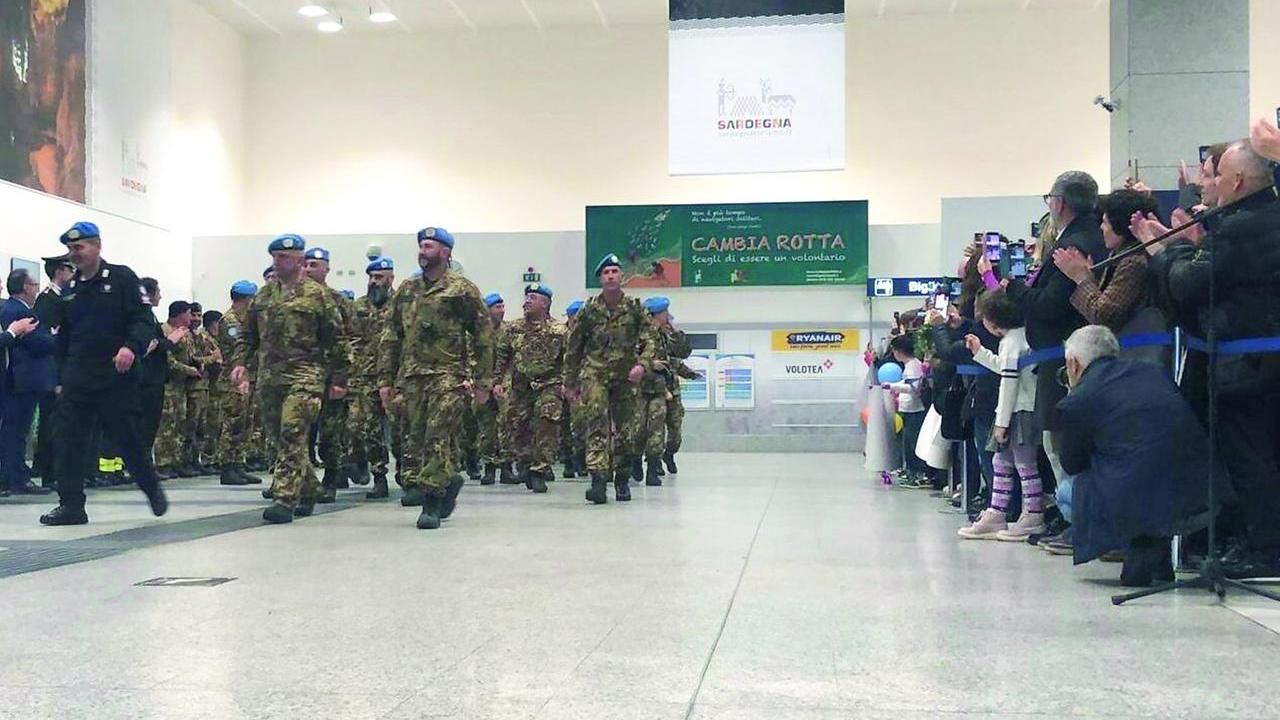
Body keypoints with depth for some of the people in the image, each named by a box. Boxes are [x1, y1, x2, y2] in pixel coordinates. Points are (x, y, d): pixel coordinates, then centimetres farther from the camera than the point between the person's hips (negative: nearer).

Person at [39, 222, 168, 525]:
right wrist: (61, 375, 19)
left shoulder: (122, 278, -3)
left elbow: (144, 320, -10)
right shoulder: (70, 289, 16)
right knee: (65, 437, -3)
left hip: (116, 377, -5)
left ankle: (152, 489, 25)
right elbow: (63, 337, 22)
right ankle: (71, 505, 3)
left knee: (126, 437, 2)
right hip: (77, 378, 5)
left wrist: (132, 346, -28)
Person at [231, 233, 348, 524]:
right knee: (281, 439, 10)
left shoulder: (318, 294, 0)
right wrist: (241, 363, 5)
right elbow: (248, 334, 20)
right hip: (268, 377, 6)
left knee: (292, 436, -14)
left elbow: (335, 340, 0)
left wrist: (338, 378, -3)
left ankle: (285, 499, -14)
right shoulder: (263, 294, 16)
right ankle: (308, 490, 25)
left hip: (304, 377, -6)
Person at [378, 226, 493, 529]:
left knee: (437, 437, -10)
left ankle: (432, 503, -4)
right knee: (417, 439, 5)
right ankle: (449, 481, 25)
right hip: (412, 376, 6)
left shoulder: (463, 290, 0)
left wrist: (483, 381, -6)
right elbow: (391, 338, 17)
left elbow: (483, 337, -1)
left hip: (449, 375, -5)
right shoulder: (405, 292, 16)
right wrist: (386, 379, 11)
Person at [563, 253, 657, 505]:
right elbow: (573, 347, 8)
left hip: (625, 376, 2)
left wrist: (642, 364, -17)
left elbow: (650, 340, 2)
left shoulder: (634, 307, 2)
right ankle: (598, 479, -23)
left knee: (624, 428, 7)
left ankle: (622, 480, 21)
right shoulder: (589, 309, 1)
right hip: (594, 373, -1)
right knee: (597, 425, -16)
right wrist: (570, 382, 9)